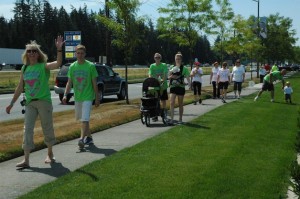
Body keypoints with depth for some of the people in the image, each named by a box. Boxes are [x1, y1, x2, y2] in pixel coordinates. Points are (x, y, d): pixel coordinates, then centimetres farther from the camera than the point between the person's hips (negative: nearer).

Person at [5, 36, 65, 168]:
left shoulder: (44, 66, -4)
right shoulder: (24, 69, 9)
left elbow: (58, 64, -24)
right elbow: (20, 88, 15)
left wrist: (59, 49, -37)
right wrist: (12, 103, 14)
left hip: (44, 101, -3)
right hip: (29, 103, 4)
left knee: (47, 128, 8)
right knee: (27, 129, -4)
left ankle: (50, 154, 27)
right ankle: (26, 160, -5)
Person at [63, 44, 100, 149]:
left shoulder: (90, 66, -6)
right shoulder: (72, 67, 4)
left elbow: (94, 83, -3)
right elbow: (69, 83, 7)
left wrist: (97, 98, -2)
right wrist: (65, 95, -5)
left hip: (88, 97, -5)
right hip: (77, 97, 5)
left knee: (85, 119, -15)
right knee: (82, 119, 14)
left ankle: (82, 139, -21)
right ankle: (89, 137, 28)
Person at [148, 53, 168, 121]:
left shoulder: (164, 65, -2)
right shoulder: (152, 66, 5)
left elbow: (165, 74, -12)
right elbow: (150, 75, -3)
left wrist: (163, 80, -30)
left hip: (163, 86, -2)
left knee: (163, 100, 5)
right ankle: (155, 116, 9)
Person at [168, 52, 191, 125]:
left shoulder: (184, 68, 0)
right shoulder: (172, 67, 8)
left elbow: (187, 78, -5)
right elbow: (169, 77, 11)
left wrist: (189, 84, -23)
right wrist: (171, 76, -12)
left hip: (181, 87, -2)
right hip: (173, 86, 2)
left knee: (180, 104, 8)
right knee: (171, 103, -12)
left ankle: (180, 119, 20)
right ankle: (171, 119, -13)